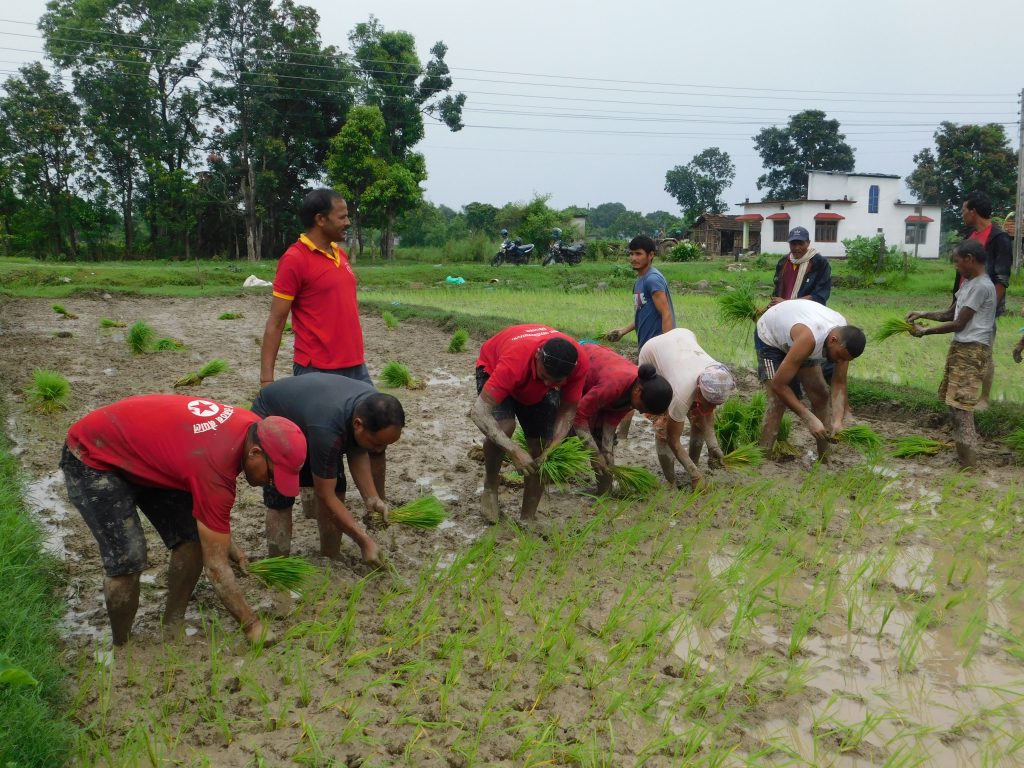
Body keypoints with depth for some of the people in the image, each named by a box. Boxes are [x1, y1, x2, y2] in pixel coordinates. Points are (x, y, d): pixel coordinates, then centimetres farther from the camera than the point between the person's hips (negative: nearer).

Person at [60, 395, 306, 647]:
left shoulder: (252, 427, -13)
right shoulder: (215, 466, -37)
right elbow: (215, 565, -28)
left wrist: (226, 541, 1)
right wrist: (251, 624, -20)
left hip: (140, 452, 8)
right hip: (91, 457, -8)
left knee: (192, 538, -3)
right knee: (127, 560, -17)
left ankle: (172, 630, 13)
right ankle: (122, 648, 6)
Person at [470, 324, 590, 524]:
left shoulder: (580, 364, -34)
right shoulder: (514, 361, -46)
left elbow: (568, 409, -18)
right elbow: (479, 412, -45)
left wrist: (553, 447, -34)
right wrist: (514, 451, -52)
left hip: (536, 390, 4)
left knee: (541, 450, -7)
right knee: (503, 427, -32)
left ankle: (527, 520, 8)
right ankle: (490, 489, -6)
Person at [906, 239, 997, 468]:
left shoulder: (981, 286, -17)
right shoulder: (968, 283, 15)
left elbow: (958, 324, -15)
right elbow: (949, 314, 21)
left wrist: (925, 331, -8)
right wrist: (922, 314, 8)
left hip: (972, 351, -10)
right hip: (960, 348, 10)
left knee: (961, 406, -12)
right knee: (954, 402, 13)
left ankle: (969, 464, -10)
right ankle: (964, 451, 21)